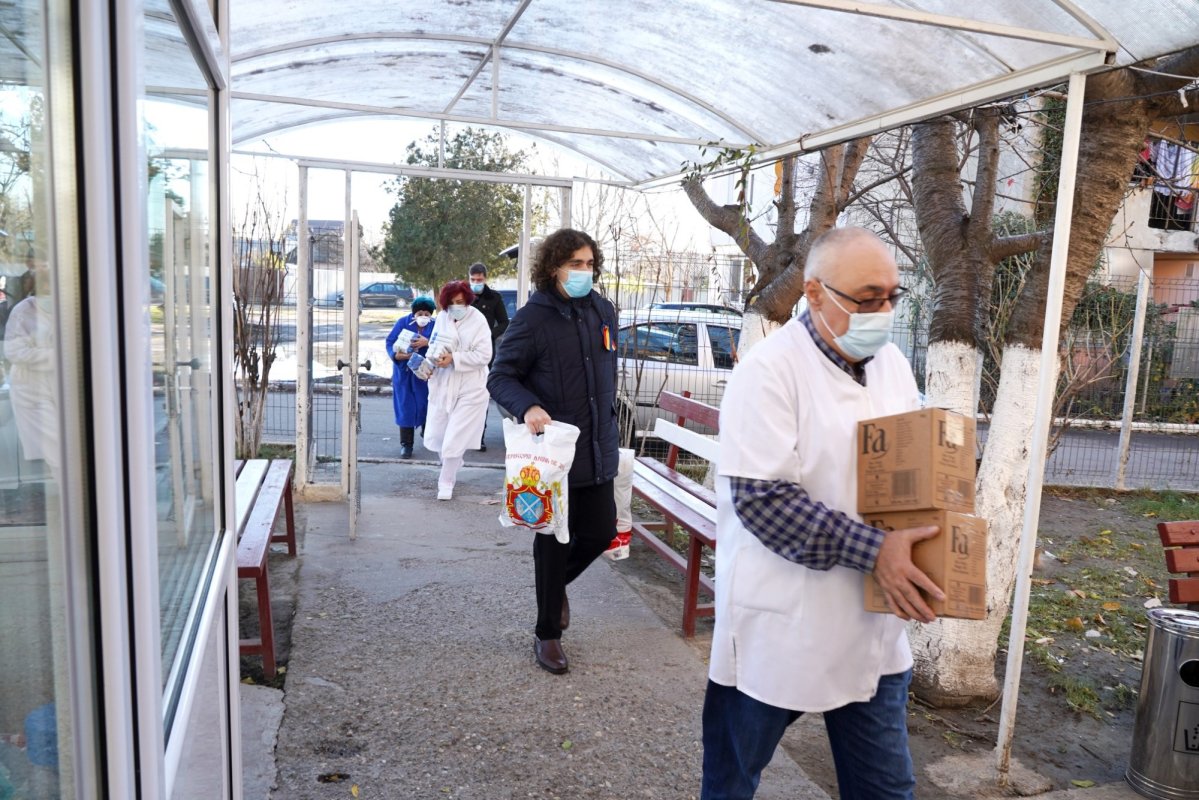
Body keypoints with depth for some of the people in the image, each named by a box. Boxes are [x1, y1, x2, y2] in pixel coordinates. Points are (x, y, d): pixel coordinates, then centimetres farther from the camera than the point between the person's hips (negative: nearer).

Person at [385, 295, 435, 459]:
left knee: (426, 405, 7)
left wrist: (427, 342, -35)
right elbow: (390, 341, -4)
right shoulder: (403, 322, -5)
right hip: (404, 373, 0)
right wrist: (396, 355, -22)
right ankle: (406, 444, 9)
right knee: (405, 407, 1)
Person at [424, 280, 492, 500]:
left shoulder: (477, 320, -11)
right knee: (437, 434, 13)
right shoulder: (441, 318, 3)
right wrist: (429, 363, -8)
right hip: (442, 384, 5)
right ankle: (452, 466, 41)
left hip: (469, 388, -5)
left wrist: (454, 358, -23)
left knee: (455, 438, -2)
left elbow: (484, 355, -15)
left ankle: (446, 482, 14)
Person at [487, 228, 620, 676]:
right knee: (554, 542, 5)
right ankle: (547, 634, 25)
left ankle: (556, 581, 42)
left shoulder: (603, 312, 7)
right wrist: (528, 407, -28)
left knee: (600, 532, 9)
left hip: (597, 449, 6)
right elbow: (500, 377, -9)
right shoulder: (533, 319, -12)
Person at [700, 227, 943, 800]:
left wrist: (928, 531, -3)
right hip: (776, 629, -6)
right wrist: (872, 551, -25)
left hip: (871, 630, 6)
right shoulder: (770, 370, -17)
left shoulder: (892, 364, 6)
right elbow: (761, 497, -23)